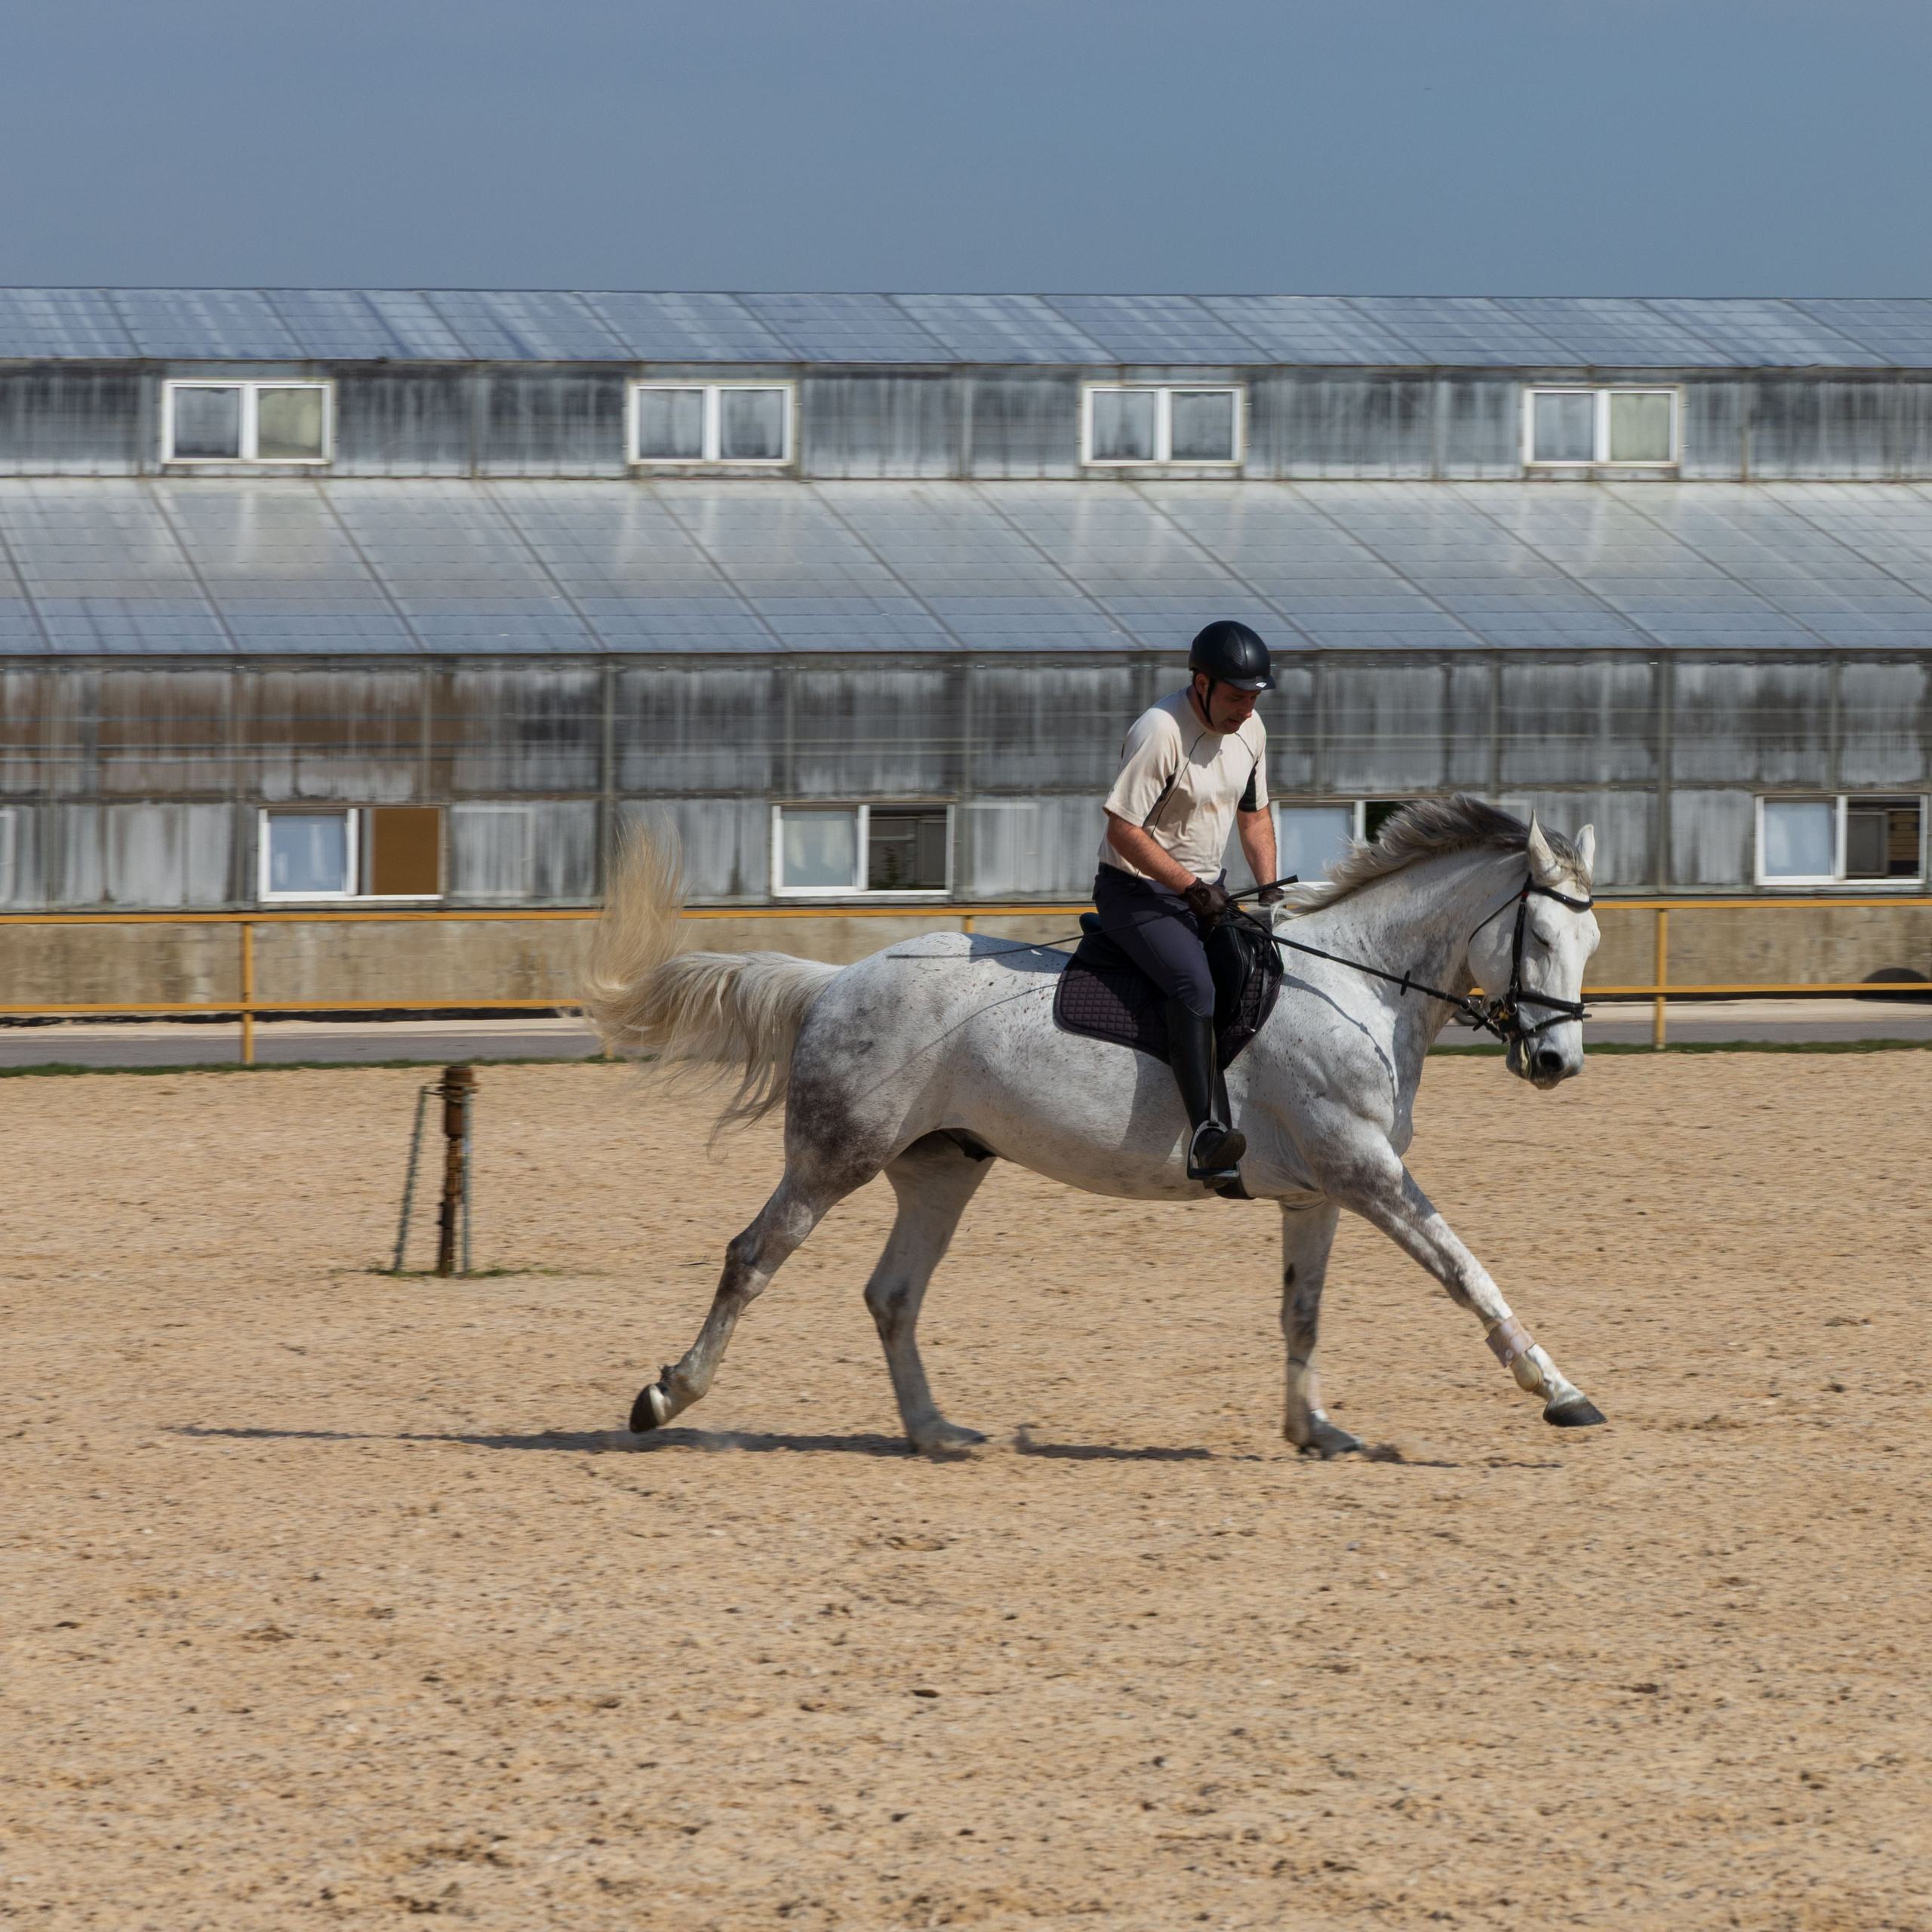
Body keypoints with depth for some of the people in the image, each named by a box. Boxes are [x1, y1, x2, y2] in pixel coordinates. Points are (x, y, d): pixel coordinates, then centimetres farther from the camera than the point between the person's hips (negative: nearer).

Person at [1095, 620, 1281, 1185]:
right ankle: (1207, 1136, -39)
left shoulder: (1250, 730, 5)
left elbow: (1254, 816, 17)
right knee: (1194, 985, -29)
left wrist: (1269, 889, 4)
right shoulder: (1160, 732, -22)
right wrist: (1192, 887, -21)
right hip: (1138, 890, -9)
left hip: (1206, 887, 9)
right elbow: (1123, 830, -23)